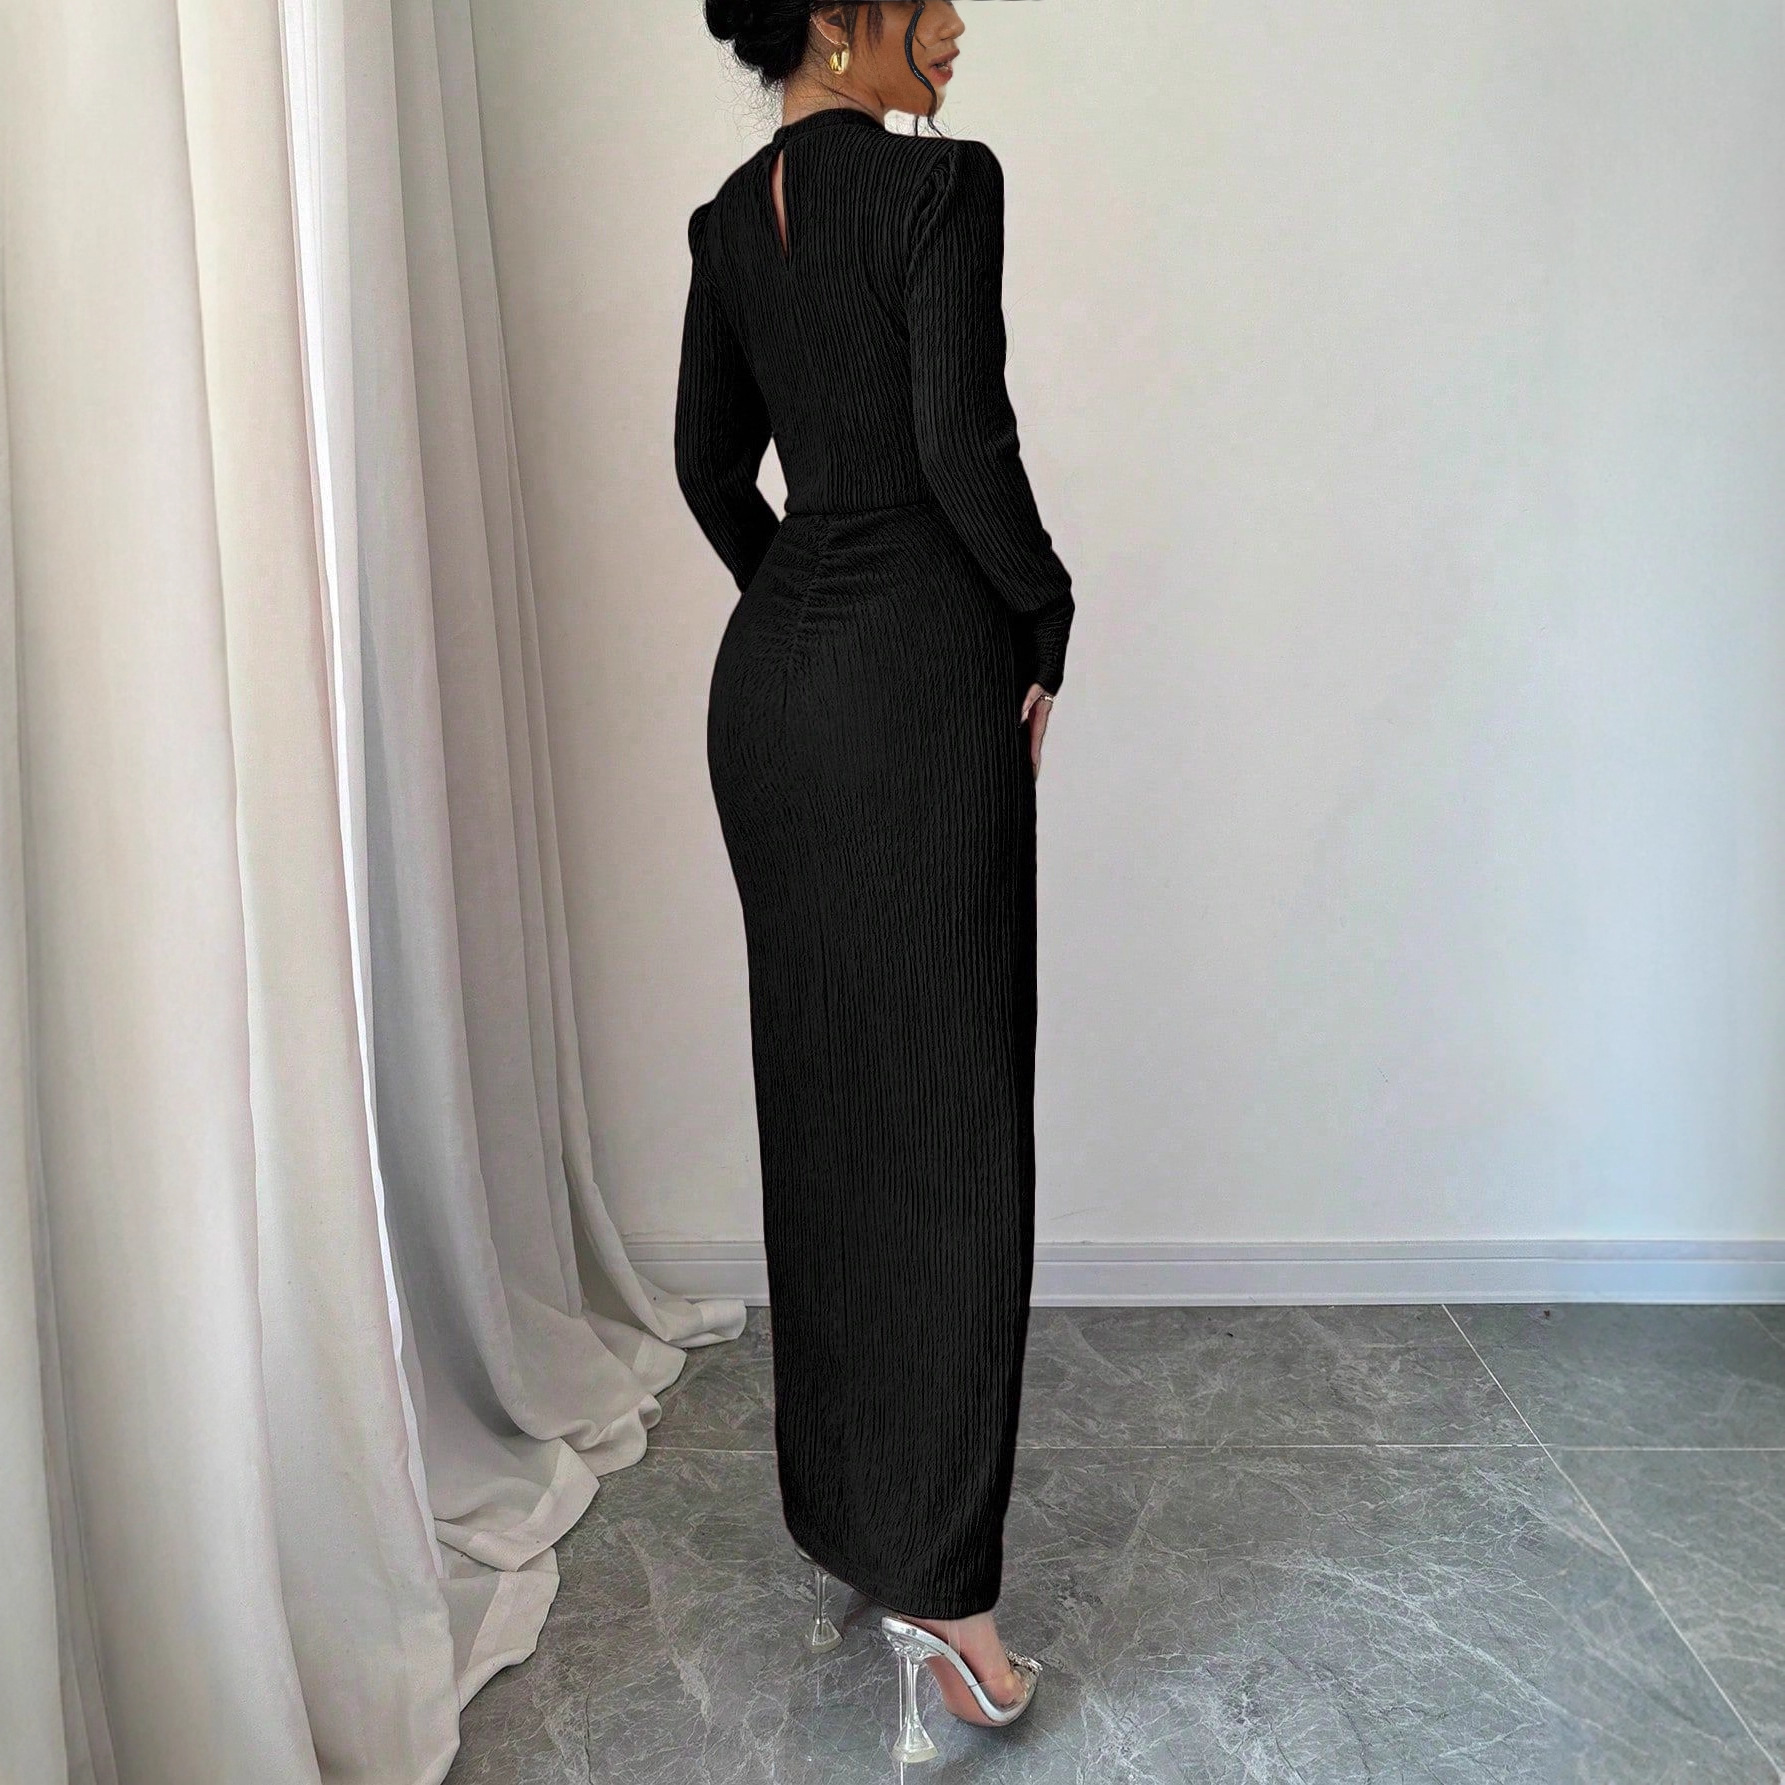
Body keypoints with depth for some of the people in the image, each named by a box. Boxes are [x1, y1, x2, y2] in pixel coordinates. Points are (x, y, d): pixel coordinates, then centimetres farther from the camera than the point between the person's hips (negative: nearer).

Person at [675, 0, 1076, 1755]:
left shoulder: (727, 219, 15)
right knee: (948, 1107, -4)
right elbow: (964, 442, -16)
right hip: (921, 682, -8)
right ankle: (935, 1575, 3)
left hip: (768, 679, 8)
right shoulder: (941, 181, -8)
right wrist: (1046, 619, -1)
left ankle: (837, 1501, 28)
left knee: (819, 1091, 13)